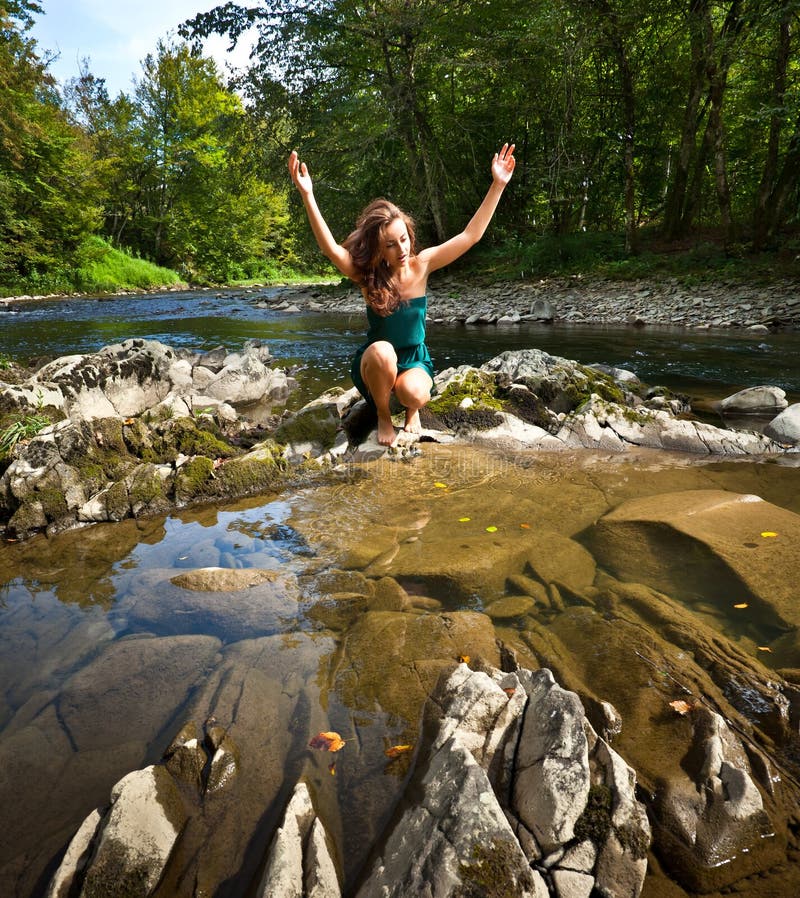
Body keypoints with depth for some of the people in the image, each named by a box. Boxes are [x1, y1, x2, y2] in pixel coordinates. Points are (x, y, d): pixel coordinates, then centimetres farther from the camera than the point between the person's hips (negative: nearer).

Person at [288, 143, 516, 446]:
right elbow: (331, 248, -33)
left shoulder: (421, 265, -10)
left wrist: (498, 185, -18)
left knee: (414, 395, -35)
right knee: (381, 350, -37)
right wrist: (307, 196, -45)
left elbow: (471, 235, -12)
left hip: (414, 360, 0)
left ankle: (411, 409, 6)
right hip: (374, 364, 0)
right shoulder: (366, 274, -15)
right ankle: (383, 416, -9)